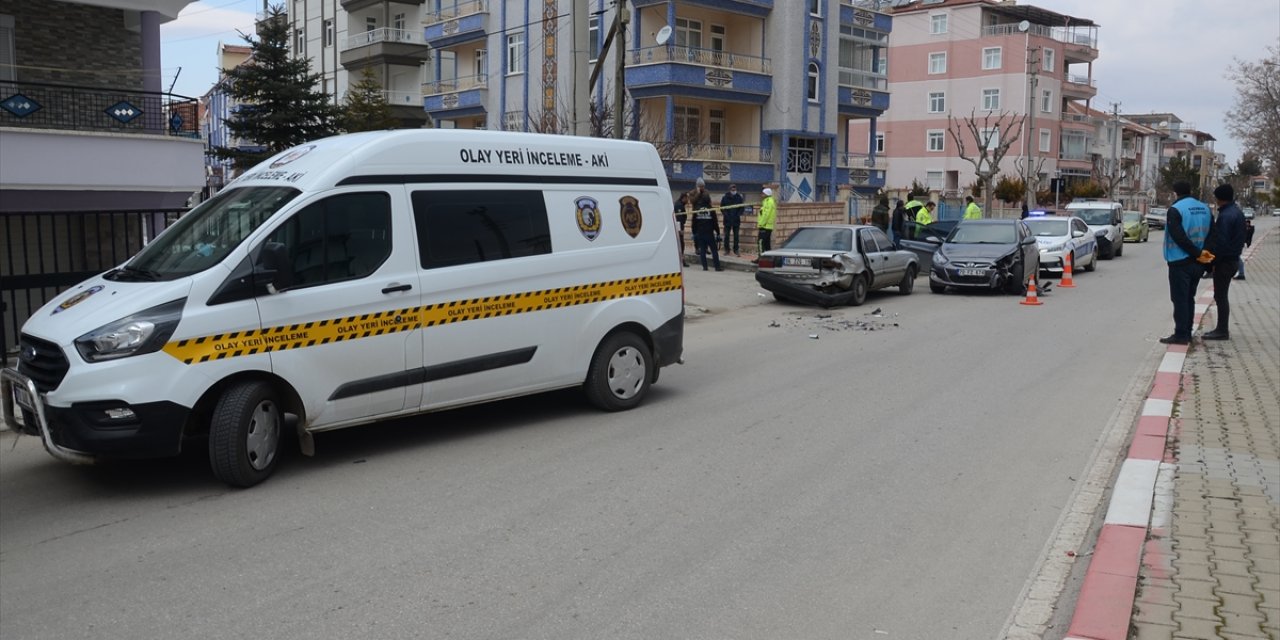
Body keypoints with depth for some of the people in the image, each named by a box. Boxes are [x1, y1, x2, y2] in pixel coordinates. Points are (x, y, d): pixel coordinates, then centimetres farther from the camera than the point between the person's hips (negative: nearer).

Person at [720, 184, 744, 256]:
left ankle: (736, 250, 12)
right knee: (726, 235, 2)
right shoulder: (725, 197, -2)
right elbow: (722, 208, 3)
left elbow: (741, 207, 7)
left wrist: (739, 215, -6)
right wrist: (726, 214, -9)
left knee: (736, 236, 5)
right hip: (727, 220, -1)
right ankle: (726, 250, 10)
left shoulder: (739, 197, 1)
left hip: (736, 220, 1)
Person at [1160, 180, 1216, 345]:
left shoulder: (1175, 209, -13)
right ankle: (1187, 333, 20)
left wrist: (1198, 253, -15)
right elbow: (1211, 233, 9)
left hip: (1180, 262, -7)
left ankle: (1181, 335, -2)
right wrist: (1204, 252, 0)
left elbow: (1178, 236, -21)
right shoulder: (1205, 208, 10)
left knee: (1180, 299, -3)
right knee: (1189, 298, 15)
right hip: (1197, 263, 7)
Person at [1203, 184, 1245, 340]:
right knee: (1222, 296, 16)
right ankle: (1223, 329, 21)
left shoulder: (1225, 216, -20)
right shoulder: (1238, 212, 12)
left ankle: (1222, 331, 0)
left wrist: (1213, 262, -15)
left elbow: (1221, 242, -22)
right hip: (1233, 259, 10)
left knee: (1220, 296, -4)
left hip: (1224, 261, -10)